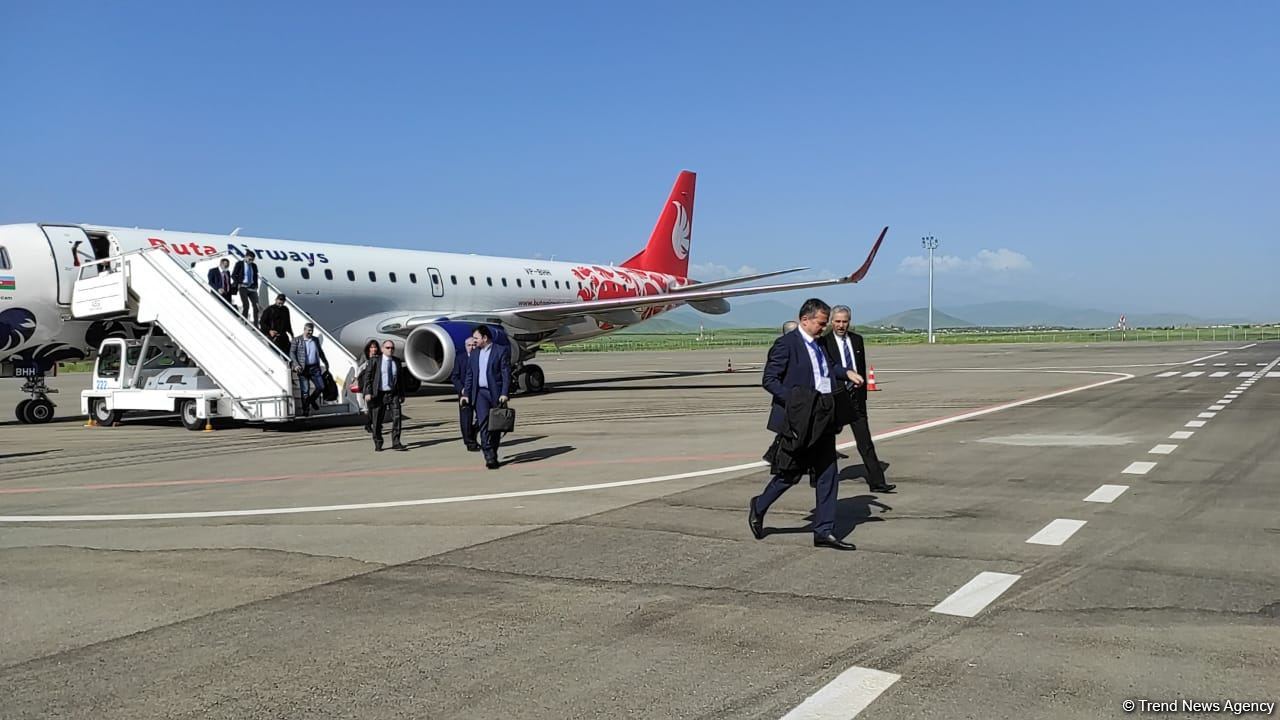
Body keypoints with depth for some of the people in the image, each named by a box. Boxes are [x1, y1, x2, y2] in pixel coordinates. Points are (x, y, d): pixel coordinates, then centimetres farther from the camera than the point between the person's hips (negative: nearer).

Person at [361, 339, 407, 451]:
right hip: (379, 394, -2)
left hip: (393, 394, 2)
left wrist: (402, 394, 13)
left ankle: (396, 443, -7)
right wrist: (367, 393, -12)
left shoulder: (397, 362, 11)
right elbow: (367, 376, -3)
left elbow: (401, 379, 17)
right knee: (377, 421, 4)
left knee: (397, 417, -10)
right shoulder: (374, 361, 0)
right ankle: (378, 444, 18)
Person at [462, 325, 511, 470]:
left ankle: (493, 455, 17)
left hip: (496, 393, -3)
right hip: (480, 392, 3)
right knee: (484, 422, -14)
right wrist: (466, 394, 10)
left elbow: (506, 374, -6)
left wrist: (504, 394, -14)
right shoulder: (473, 354, 14)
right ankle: (489, 456, -20)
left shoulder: (501, 351, -2)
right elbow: (469, 375, 17)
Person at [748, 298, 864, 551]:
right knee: (791, 473, 0)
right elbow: (769, 379, -13)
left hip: (823, 421, 8)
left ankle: (824, 531, 11)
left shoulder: (819, 344, 15)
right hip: (800, 420, -8)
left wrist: (846, 372, 14)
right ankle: (759, 507, 25)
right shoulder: (786, 344, -10)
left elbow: (830, 365, 34)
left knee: (828, 475, 6)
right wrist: (794, 402, -20)